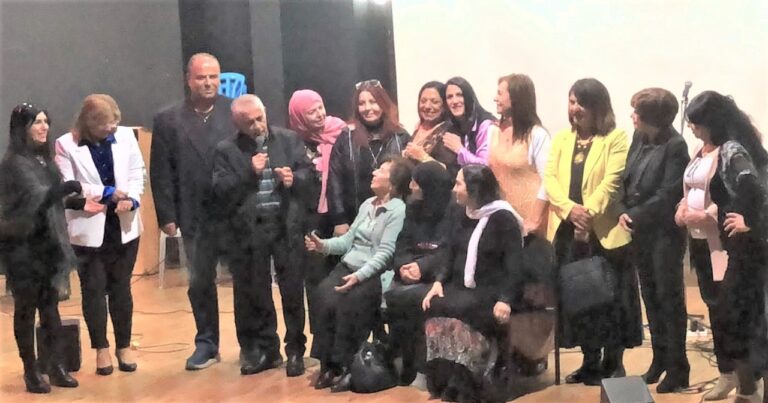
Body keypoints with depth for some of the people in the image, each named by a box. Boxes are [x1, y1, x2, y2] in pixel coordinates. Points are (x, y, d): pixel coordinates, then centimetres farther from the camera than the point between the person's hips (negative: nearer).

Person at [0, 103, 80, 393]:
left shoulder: (44, 159, 10)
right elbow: (38, 196, -25)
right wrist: (73, 187, -37)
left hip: (46, 243, 7)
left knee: (50, 304, 8)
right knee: (26, 307, 2)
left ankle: (56, 367, 13)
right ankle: (31, 372, 10)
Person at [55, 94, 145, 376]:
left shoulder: (126, 136, 1)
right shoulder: (66, 145, -6)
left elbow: (137, 175, 3)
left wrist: (131, 199, -17)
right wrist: (108, 193, -17)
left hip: (124, 225, 2)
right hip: (89, 228, -2)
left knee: (121, 287, 11)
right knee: (94, 288, 6)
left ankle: (124, 346, 22)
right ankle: (101, 348, 18)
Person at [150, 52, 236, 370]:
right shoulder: (168, 120, 3)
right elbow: (161, 174, 2)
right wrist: (167, 216, -3)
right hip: (195, 218, 1)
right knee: (200, 282, 10)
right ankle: (206, 344, 24)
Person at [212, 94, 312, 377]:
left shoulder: (289, 139, 6)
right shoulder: (226, 150, 3)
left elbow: (307, 172, 7)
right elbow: (220, 190, -5)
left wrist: (294, 179, -15)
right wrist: (249, 172, -16)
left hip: (286, 224, 0)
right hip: (249, 228, 0)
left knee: (292, 290, 4)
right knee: (254, 292, 7)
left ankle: (295, 351, 14)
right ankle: (264, 350, 21)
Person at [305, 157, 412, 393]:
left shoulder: (398, 210, -7)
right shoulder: (367, 204, 17)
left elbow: (385, 252, -15)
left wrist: (359, 275, -26)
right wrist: (324, 245, -1)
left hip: (373, 274, -6)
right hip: (348, 265, 6)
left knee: (348, 302, -33)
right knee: (324, 296, -23)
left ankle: (346, 366, -18)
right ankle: (329, 364, -16)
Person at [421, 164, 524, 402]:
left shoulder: (503, 219, -4)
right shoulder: (463, 218, 17)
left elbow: (514, 264, -12)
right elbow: (451, 259, 21)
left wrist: (505, 299, -26)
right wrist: (438, 282, 1)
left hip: (490, 292, -6)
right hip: (462, 289, 6)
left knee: (458, 315, -34)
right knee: (435, 310, -26)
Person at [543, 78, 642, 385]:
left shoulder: (616, 138, -3)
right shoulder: (562, 139, 13)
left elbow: (612, 182, -13)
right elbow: (549, 179, 2)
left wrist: (589, 213, -22)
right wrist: (570, 209, -15)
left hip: (605, 232, -5)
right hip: (568, 231, 5)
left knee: (609, 298, 2)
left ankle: (613, 363, 14)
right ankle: (590, 361, 21)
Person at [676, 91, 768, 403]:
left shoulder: (732, 150, -17)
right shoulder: (701, 151, 10)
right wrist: (684, 208, 6)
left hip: (729, 245, -9)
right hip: (701, 242, 9)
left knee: (734, 313, -5)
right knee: (715, 309, 18)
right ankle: (727, 375, 33)